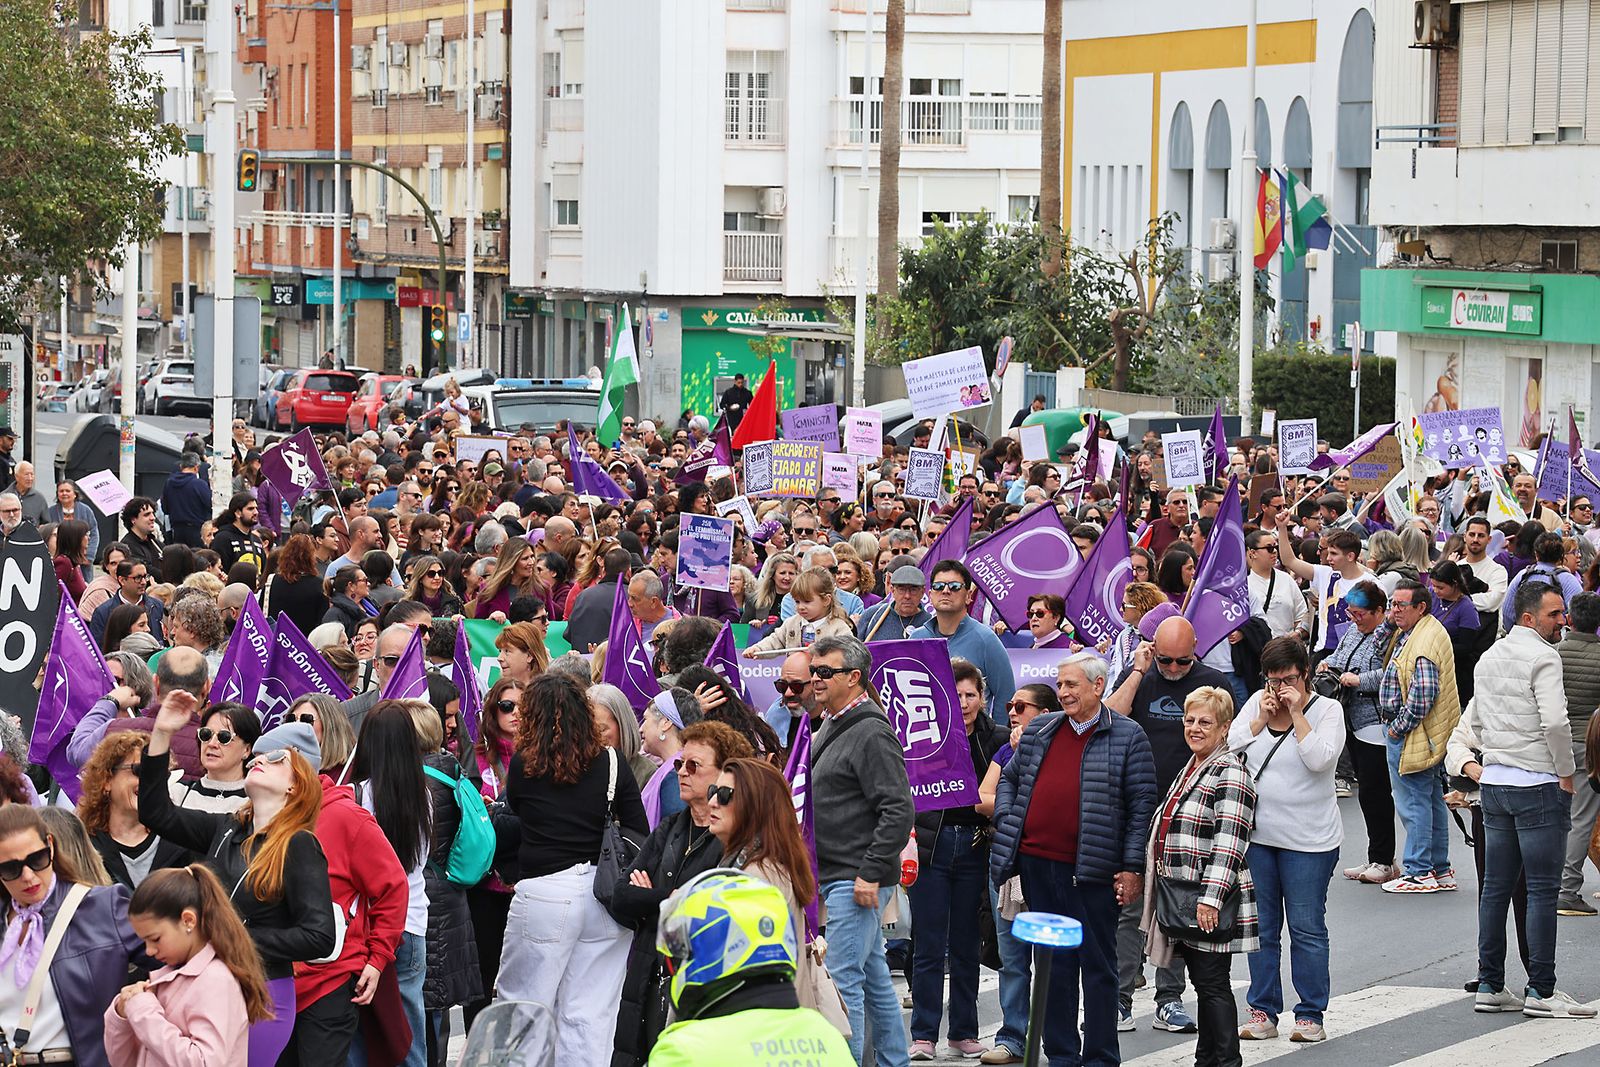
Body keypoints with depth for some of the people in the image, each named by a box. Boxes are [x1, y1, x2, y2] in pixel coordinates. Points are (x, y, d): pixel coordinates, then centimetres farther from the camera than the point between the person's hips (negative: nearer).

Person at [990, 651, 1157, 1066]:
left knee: (1097, 965, 2)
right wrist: (1005, 821, 6)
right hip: (1038, 862, 5)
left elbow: (1142, 804, -4)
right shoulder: (1039, 731, 13)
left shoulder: (1127, 736, -1)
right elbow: (1009, 778, 23)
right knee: (1053, 964, 10)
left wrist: (1132, 867, -9)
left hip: (1093, 869, -5)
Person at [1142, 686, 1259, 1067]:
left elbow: (1229, 842, -21)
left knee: (1213, 984, -6)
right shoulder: (1191, 770, 17)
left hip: (1210, 903, -9)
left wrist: (1210, 898, -26)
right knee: (1201, 983, 13)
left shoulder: (1230, 774, -13)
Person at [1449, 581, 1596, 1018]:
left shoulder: (1489, 658, 15)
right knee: (1543, 889, -4)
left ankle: (1490, 985, 13)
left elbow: (1477, 722, 22)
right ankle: (1541, 991, -4)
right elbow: (1555, 722, -21)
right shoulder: (1542, 656, -12)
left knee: (1495, 887, 11)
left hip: (1493, 784, 8)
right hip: (1537, 785, -8)